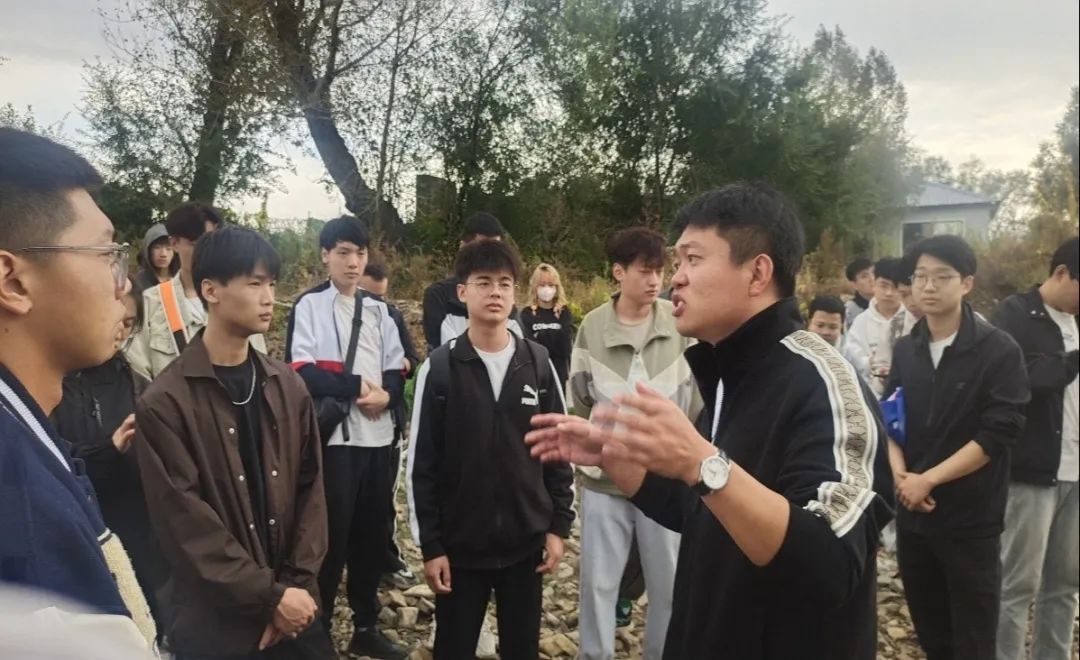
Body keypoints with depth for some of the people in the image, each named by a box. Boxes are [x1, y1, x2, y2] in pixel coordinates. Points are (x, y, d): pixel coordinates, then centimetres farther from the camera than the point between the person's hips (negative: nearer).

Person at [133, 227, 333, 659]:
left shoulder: (287, 387, 3)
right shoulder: (164, 403, -12)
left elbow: (311, 486, 4)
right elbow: (185, 523, -14)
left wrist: (297, 583, -5)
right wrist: (270, 595, -12)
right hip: (216, 621, -4)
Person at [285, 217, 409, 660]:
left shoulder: (378, 310, 15)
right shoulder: (309, 305, -1)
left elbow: (397, 371, 11)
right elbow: (302, 372, -11)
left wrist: (386, 393, -10)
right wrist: (357, 387, -12)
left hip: (378, 436, 5)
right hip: (332, 437, -5)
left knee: (373, 533, 12)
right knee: (331, 535, 2)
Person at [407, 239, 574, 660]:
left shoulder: (538, 363, -1)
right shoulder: (439, 368, -7)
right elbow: (422, 465, -4)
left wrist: (559, 525, 2)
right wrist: (430, 544, -5)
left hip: (526, 540, 2)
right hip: (460, 543, -1)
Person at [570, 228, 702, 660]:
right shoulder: (592, 327, -3)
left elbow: (696, 403, 1)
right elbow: (581, 402, 7)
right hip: (604, 477, 0)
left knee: (668, 583, 13)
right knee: (598, 581, 11)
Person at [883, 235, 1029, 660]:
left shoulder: (999, 350, -8)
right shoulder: (905, 350, 6)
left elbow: (999, 432, -15)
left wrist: (928, 479, -16)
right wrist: (899, 472, -12)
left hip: (972, 518, -4)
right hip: (913, 513, 4)